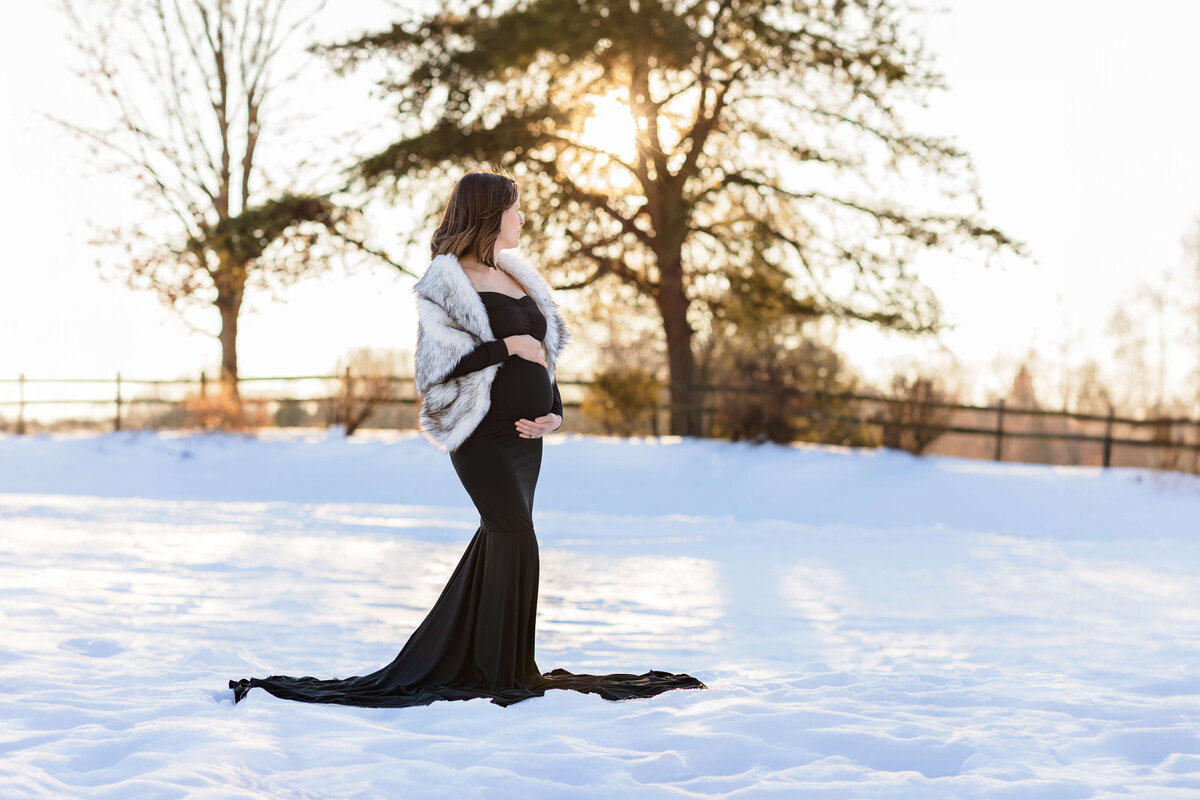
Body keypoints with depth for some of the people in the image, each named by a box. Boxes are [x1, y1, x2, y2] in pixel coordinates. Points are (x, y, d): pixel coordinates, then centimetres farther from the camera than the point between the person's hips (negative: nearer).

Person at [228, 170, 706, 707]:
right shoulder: (445, 280, -6)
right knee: (516, 536, -15)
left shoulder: (518, 277, 17)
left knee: (501, 538, 13)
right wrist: (509, 346, -14)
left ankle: (453, 655, 26)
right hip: (481, 432, -8)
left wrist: (554, 411, 5)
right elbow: (439, 359, -15)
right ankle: (506, 672, -8)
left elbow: (546, 349, 20)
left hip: (524, 432, 8)